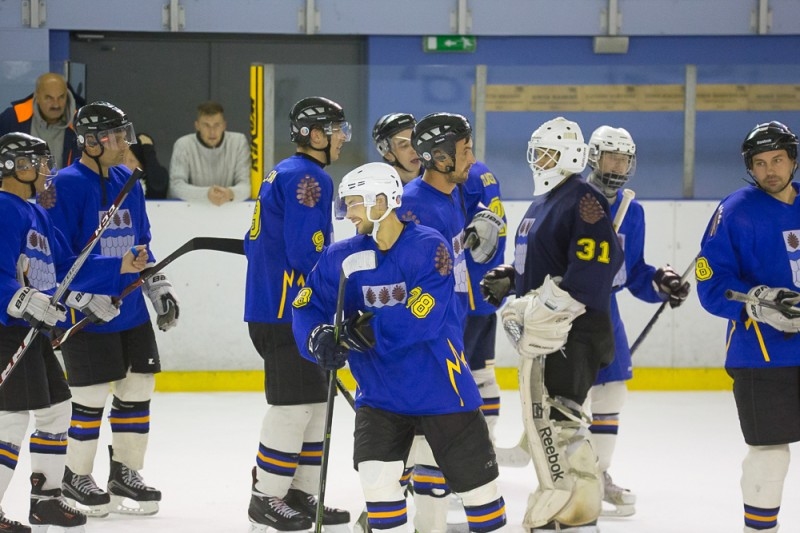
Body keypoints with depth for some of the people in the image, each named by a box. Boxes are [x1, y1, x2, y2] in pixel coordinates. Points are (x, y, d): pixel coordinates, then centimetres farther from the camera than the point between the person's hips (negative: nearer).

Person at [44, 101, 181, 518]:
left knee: (138, 388, 9)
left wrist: (159, 288, 13)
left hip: (131, 311, 8)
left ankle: (126, 472, 23)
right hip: (86, 315, -7)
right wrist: (86, 296, -21)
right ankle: (76, 476, 15)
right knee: (92, 394, -1)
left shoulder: (128, 183, 10)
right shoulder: (67, 185, -14)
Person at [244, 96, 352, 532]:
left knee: (312, 400, 14)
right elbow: (308, 253, -21)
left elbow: (258, 243, 22)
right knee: (293, 404, -5)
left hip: (271, 306, 10)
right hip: (287, 311, -10)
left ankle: (301, 495, 19)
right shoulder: (308, 178, -14)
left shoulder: (283, 174, 18)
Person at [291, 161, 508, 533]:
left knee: (475, 477, 7)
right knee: (376, 475, -13)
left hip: (441, 387, -3)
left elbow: (421, 318, -25)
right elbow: (307, 307, -2)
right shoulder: (343, 257, -1)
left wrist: (368, 330, -23)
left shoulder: (429, 247, -16)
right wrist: (318, 338, -22)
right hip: (380, 394, 3)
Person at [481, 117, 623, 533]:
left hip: (570, 333, -10)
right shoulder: (540, 204, 19)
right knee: (549, 422, 14)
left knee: (554, 421, -14)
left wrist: (535, 311, -24)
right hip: (542, 333, 10)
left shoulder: (583, 201, -13)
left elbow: (593, 267, -24)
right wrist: (510, 279, 12)